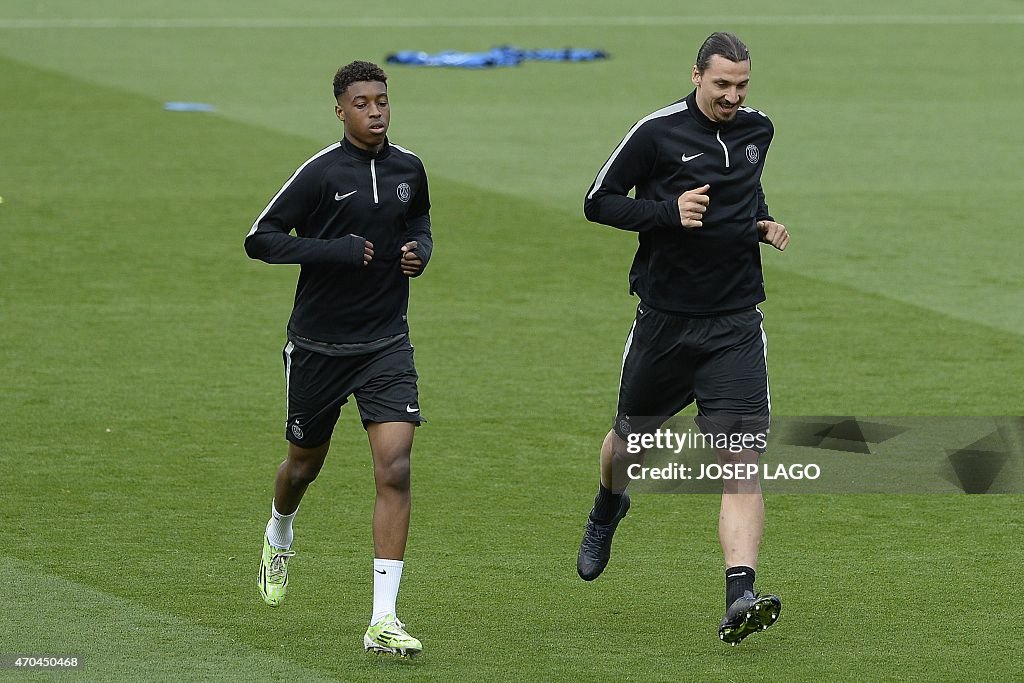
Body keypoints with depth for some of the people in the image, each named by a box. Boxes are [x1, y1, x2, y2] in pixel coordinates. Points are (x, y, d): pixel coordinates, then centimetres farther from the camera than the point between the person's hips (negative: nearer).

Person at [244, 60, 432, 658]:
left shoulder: (409, 168, 2)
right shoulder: (321, 172, -12)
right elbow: (260, 239, -12)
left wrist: (421, 249, 1)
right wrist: (334, 251, -22)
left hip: (387, 342, 2)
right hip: (319, 344, -2)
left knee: (395, 469, -14)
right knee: (306, 463, 17)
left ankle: (383, 620, -15)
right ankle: (279, 538, 54)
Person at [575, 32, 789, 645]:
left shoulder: (758, 130, 7)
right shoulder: (657, 133, -9)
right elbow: (599, 202, -5)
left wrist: (762, 222, 7)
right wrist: (668, 211, -20)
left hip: (736, 324, 2)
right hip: (666, 319, -2)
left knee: (743, 459, -14)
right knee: (632, 437, 18)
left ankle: (741, 597, -24)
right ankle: (608, 510, 54)